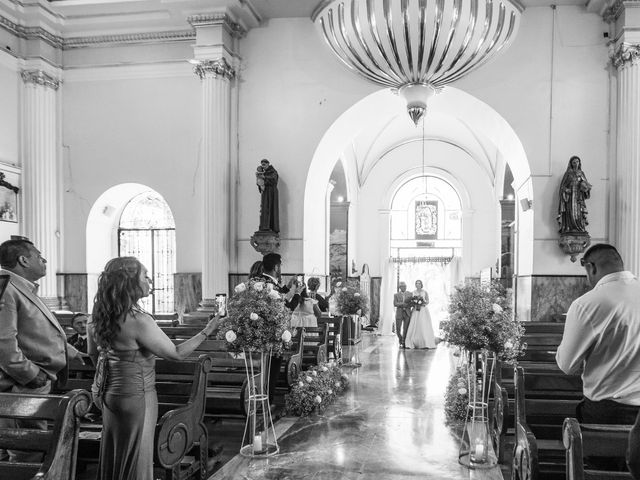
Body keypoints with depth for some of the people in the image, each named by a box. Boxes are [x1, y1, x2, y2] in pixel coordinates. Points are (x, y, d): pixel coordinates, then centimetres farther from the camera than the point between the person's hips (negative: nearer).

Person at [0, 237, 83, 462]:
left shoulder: (26, 290, 19)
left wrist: (70, 352, 33)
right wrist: (29, 374, -22)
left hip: (39, 383, 11)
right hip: (23, 387, -11)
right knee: (28, 454, -4)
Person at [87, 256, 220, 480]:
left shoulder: (100, 315, -1)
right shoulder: (139, 320, -26)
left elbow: (93, 353, 14)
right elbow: (176, 353, -20)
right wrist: (206, 332, -11)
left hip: (110, 393, 8)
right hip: (137, 396, -8)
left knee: (114, 457, 22)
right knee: (136, 460, 9)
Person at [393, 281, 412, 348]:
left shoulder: (410, 294, 7)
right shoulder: (396, 295, 3)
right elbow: (395, 304, -9)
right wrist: (404, 304, -19)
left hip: (407, 313, 0)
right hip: (399, 314, 0)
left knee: (405, 330, -8)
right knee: (398, 330, -2)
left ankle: (403, 343, 2)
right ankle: (400, 339, 24)